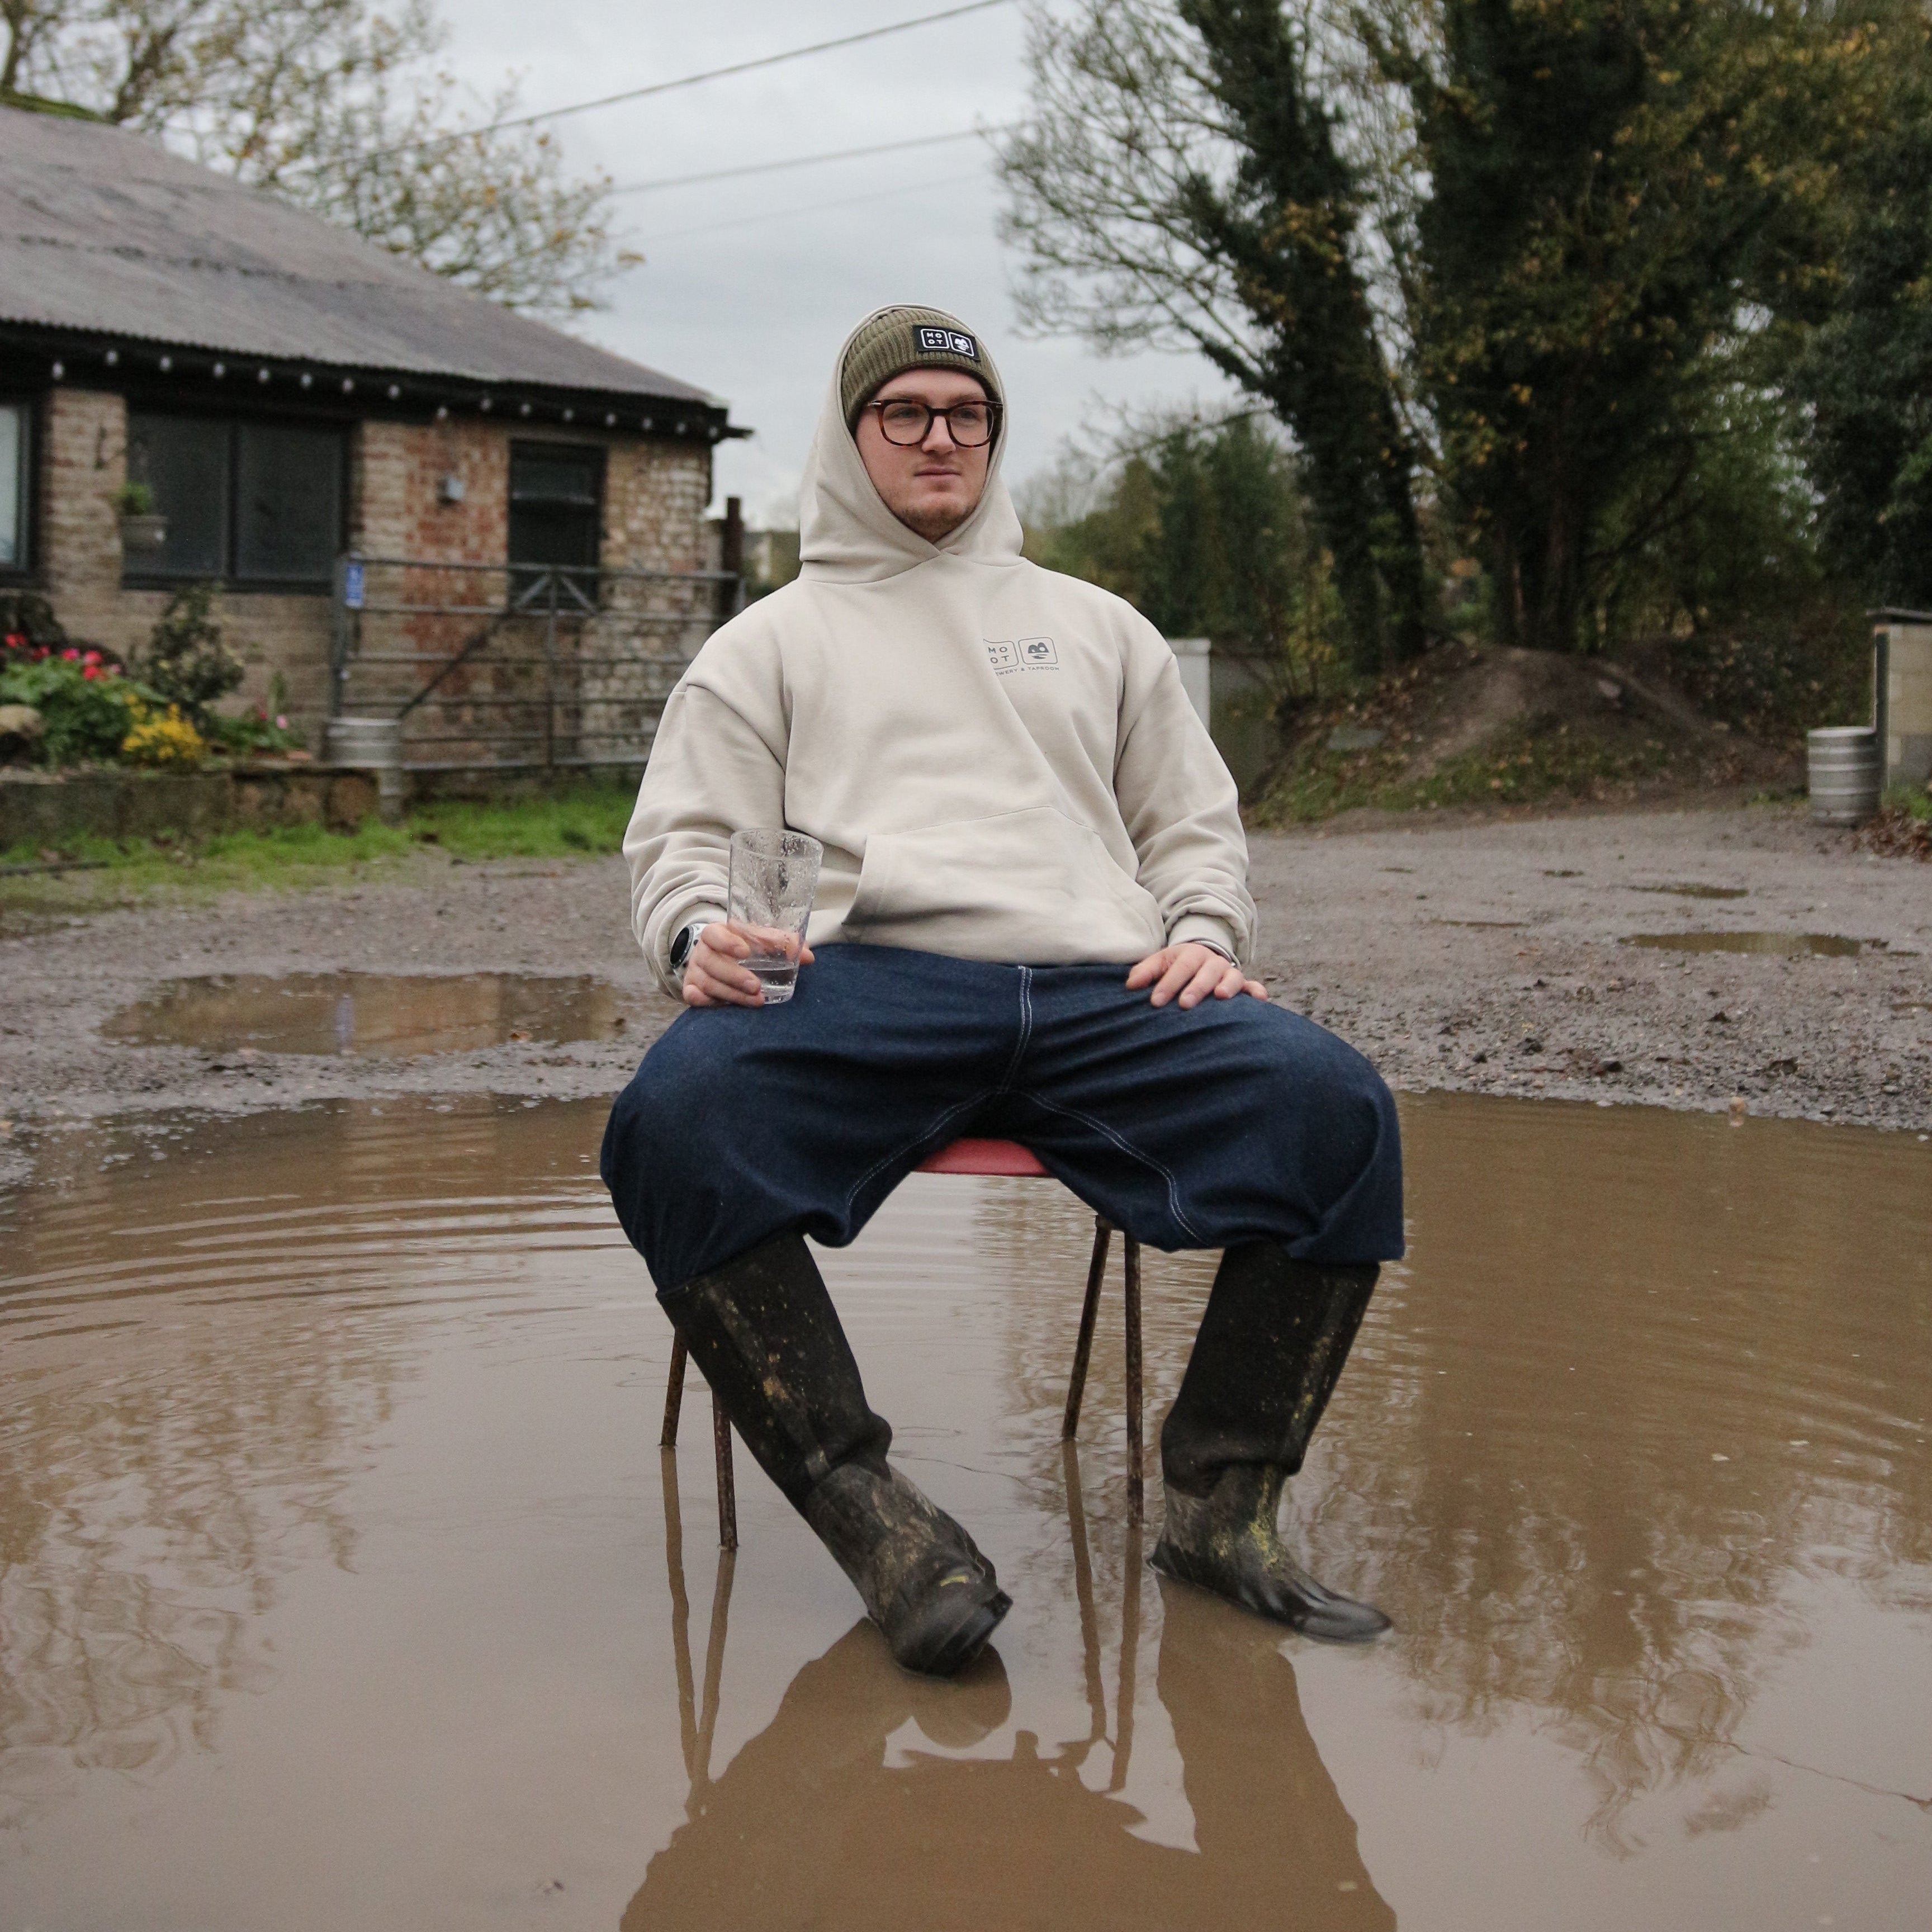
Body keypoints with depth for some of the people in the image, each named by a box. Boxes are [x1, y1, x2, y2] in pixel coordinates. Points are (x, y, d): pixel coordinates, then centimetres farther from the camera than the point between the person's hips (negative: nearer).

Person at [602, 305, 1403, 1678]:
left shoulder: (1097, 627, 31)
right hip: (866, 981, -2)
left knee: (1332, 1106, -28)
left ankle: (1222, 1499, -17)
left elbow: (1194, 822, 28)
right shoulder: (768, 643, 24)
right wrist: (701, 932, -9)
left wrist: (1203, 935, 6)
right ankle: (866, 1503, -27)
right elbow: (686, 839, 14)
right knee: (680, 1121, -36)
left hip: (1101, 992, 2)